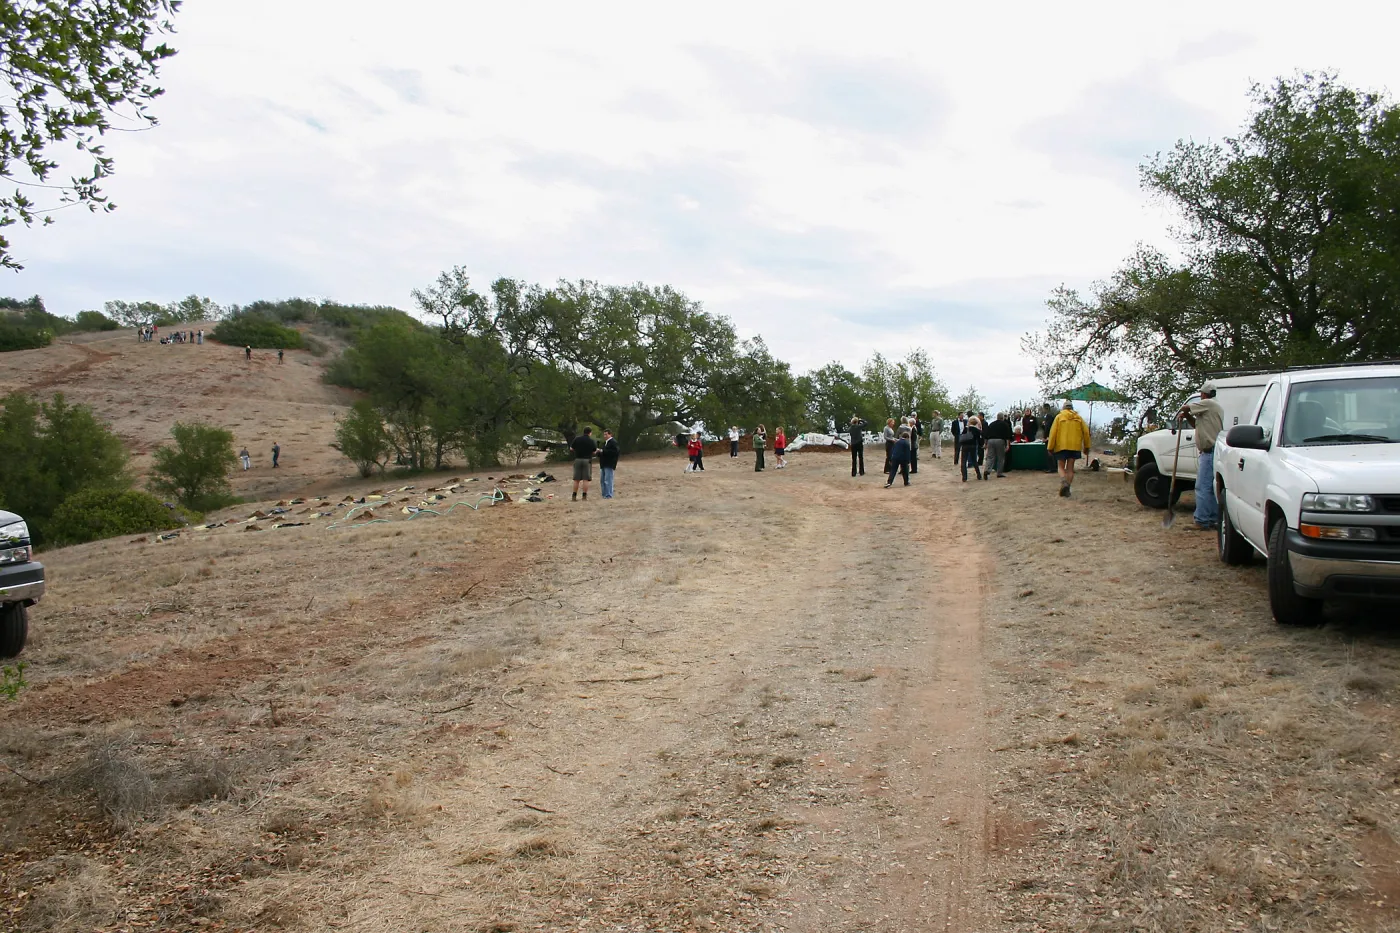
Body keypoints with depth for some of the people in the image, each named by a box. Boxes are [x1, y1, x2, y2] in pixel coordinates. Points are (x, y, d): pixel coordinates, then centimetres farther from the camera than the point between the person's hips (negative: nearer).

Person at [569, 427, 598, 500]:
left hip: (577, 459, 2)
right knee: (586, 479, 0)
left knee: (576, 479, 7)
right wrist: (597, 450, 23)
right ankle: (584, 496, -1)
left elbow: (571, 448, 5)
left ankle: (574, 497, 7)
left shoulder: (576, 439, 1)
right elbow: (594, 452, 1)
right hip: (587, 460, -2)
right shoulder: (591, 441, -3)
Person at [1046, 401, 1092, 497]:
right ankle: (1067, 489, 5)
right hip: (1075, 446, 2)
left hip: (1061, 446, -2)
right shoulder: (1078, 418, 7)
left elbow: (1053, 432, -4)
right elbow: (1086, 432, 5)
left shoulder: (1059, 417, 0)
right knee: (1070, 468, 9)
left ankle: (1064, 483, -20)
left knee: (1061, 467, 6)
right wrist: (1086, 447, 13)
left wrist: (1050, 447, 0)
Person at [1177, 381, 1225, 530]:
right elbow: (1197, 424, 26)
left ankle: (1202, 521, -10)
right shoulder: (1215, 407, 21)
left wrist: (1185, 411, 9)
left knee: (1203, 487, -10)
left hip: (1210, 453, -10)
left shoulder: (1208, 403, -10)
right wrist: (1187, 416, 10)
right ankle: (1214, 519, 17)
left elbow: (1185, 407, -13)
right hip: (1212, 452, 10)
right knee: (1212, 487, 13)